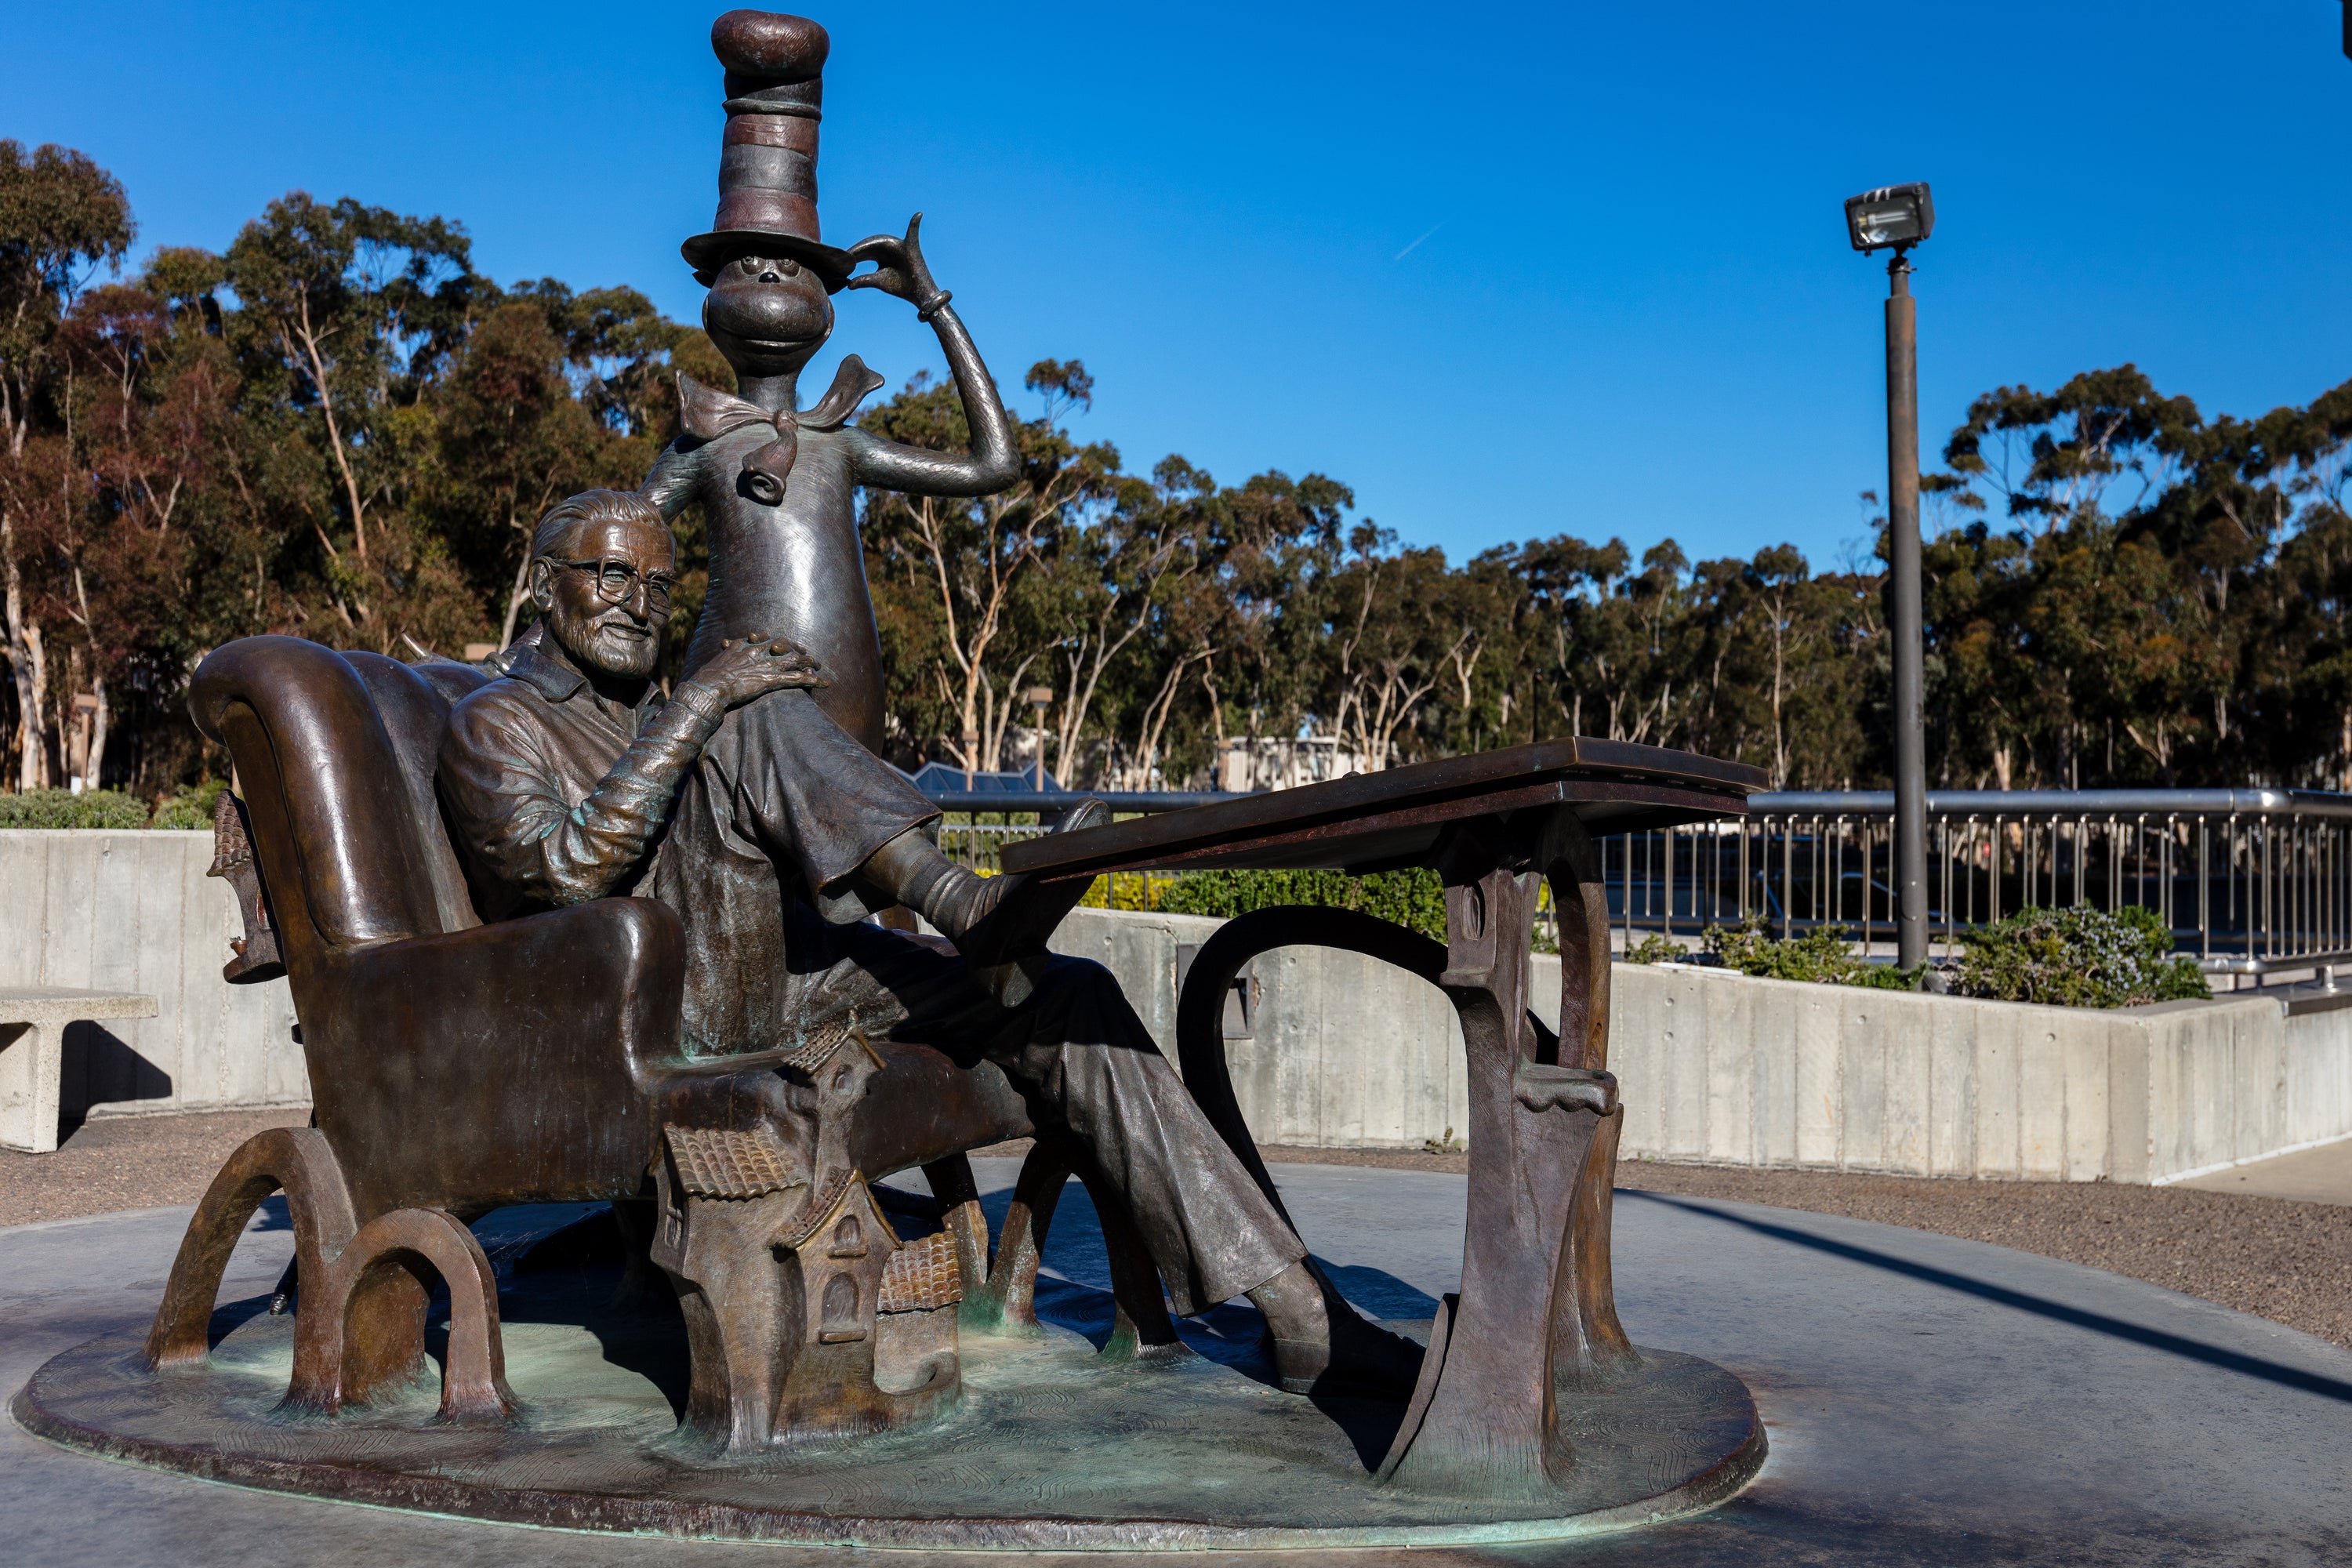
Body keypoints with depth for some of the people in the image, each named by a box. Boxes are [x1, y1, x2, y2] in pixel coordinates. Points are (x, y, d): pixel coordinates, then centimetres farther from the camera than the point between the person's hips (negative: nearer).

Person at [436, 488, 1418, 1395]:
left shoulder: (662, 721, 31)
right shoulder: (495, 724, 7)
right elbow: (563, 869, -15)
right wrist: (698, 707, -17)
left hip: (776, 981, 7)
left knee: (1063, 996, -11)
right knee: (757, 714, -23)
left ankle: (1297, 1315, -17)